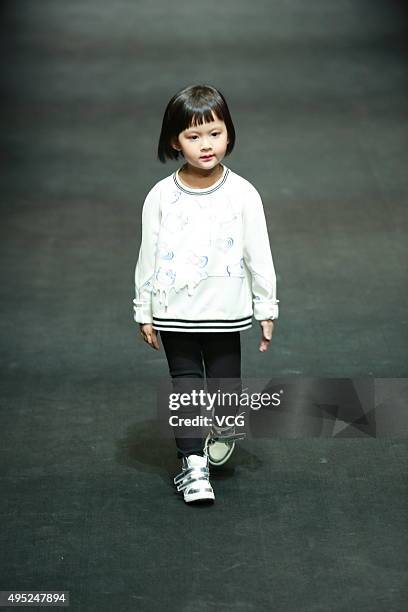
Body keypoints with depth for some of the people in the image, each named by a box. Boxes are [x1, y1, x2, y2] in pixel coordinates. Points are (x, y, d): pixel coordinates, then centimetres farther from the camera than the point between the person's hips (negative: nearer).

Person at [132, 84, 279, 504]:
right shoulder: (161, 196, -8)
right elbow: (148, 256, 0)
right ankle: (194, 464, 14)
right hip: (176, 312, 0)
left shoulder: (242, 194, -8)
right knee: (185, 386, 6)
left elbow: (259, 254, -1)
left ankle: (225, 428, 38)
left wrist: (266, 309, 2)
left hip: (226, 311, 0)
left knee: (225, 381, 12)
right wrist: (144, 312, 2)